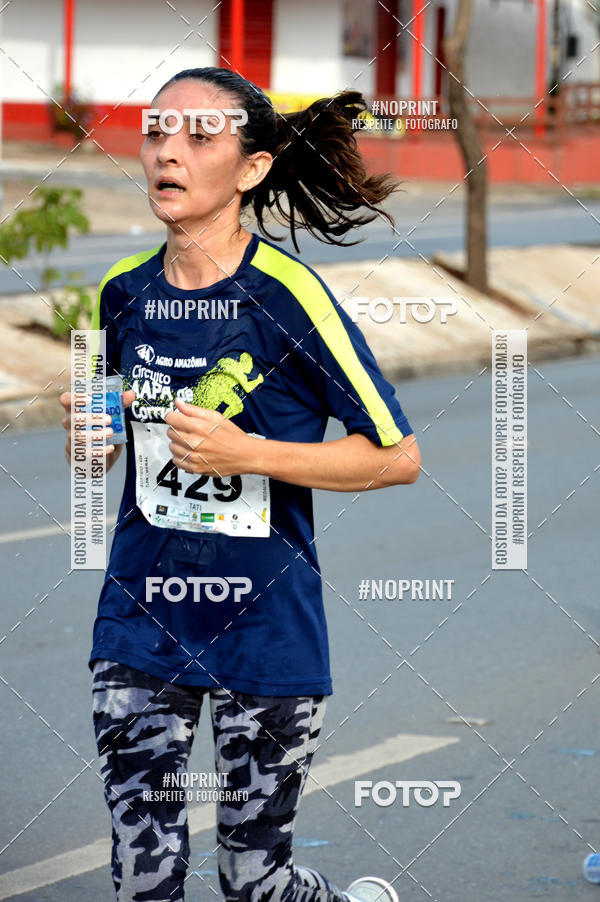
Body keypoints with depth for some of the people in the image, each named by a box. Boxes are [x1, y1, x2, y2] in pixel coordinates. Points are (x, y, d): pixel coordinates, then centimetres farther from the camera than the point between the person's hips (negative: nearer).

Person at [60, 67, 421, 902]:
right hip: (140, 620, 4)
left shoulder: (289, 297, -12)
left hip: (266, 627, -4)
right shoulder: (123, 293, 4)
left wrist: (248, 453, -17)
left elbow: (398, 455, -9)